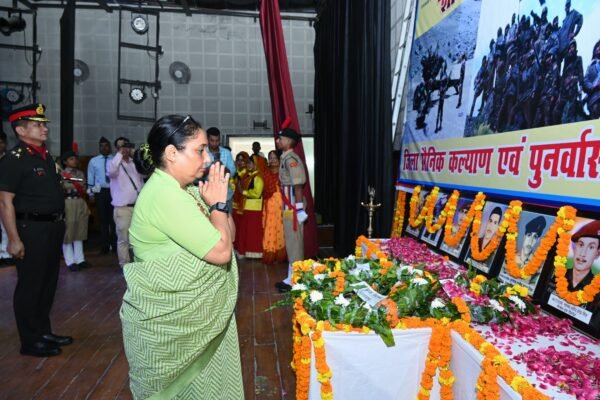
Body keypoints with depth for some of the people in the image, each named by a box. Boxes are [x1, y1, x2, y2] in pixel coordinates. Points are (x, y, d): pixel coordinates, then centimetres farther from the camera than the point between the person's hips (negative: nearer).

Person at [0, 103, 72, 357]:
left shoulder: (46, 156, 12)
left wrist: (59, 222, 16)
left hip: (53, 227, 8)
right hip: (32, 229, -8)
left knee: (48, 282, 17)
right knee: (30, 286, 4)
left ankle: (44, 332, 32)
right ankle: (30, 341, 17)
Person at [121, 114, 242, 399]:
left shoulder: (184, 190, 6)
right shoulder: (164, 194, -24)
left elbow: (227, 237, 9)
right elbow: (221, 252, -26)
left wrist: (217, 201, -6)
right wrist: (217, 203, -13)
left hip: (189, 314, 9)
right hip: (165, 320, -8)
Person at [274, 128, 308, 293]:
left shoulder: (291, 159, -15)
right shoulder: (285, 158, 14)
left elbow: (298, 185, -21)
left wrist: (299, 209, -23)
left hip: (293, 207, -10)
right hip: (288, 206, 10)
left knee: (294, 243, -3)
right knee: (291, 242, 15)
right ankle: (292, 277, 25)